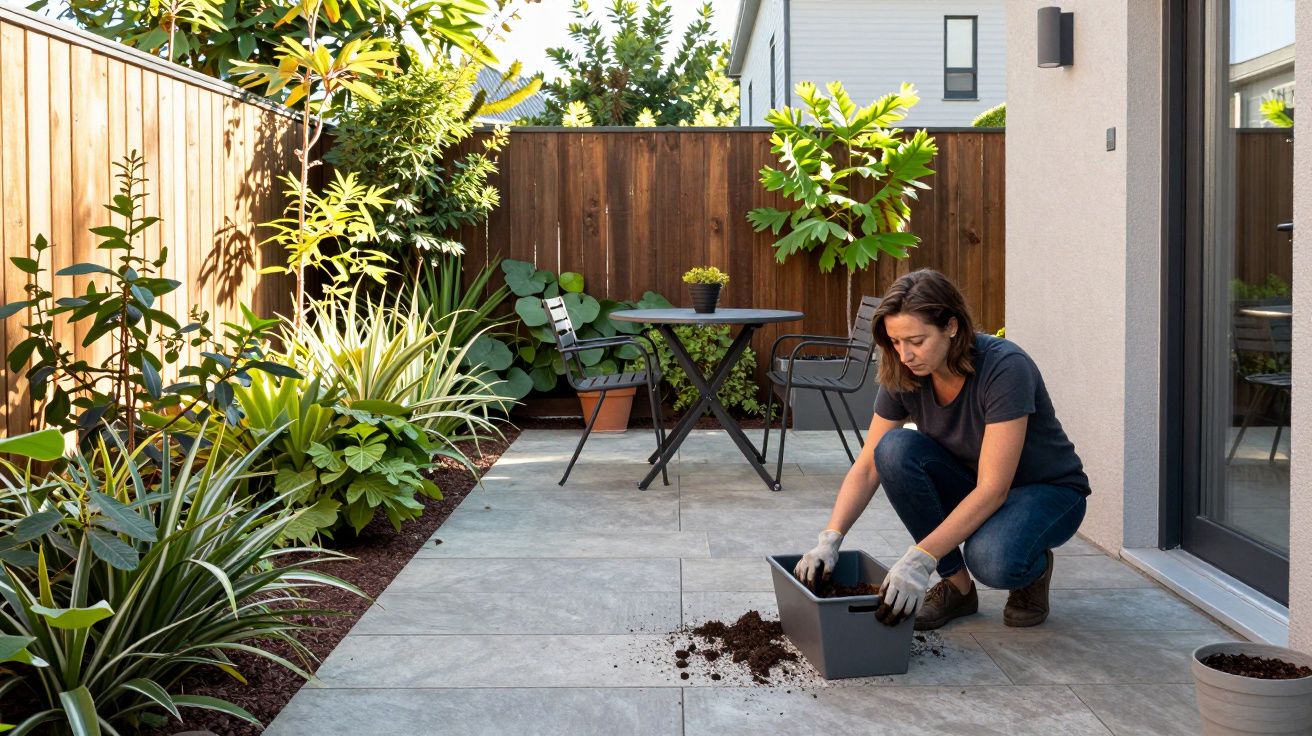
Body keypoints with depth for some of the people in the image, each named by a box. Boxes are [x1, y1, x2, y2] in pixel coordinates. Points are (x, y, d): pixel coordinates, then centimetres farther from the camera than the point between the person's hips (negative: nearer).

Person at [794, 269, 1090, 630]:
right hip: (973, 488, 6)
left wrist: (920, 559, -42)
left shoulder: (1005, 368, -31)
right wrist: (830, 539, -27)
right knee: (895, 449, -25)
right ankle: (956, 584, -9)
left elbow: (994, 489, -34)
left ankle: (1034, 568, 0)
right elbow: (867, 467, -11)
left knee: (991, 559, -38)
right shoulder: (903, 375, -15)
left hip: (1048, 491, -5)